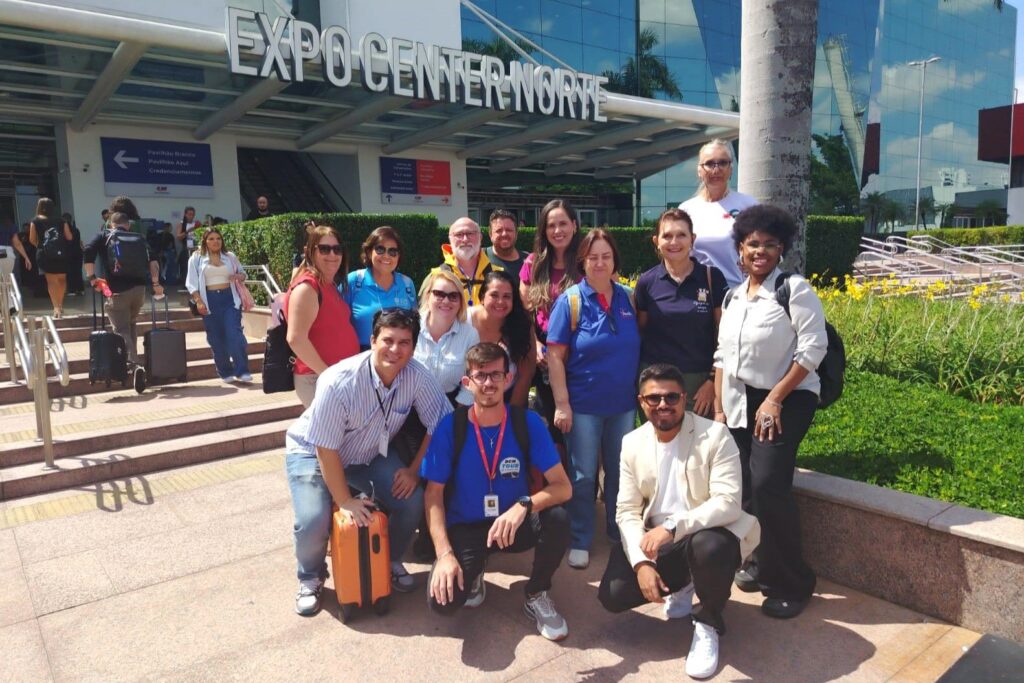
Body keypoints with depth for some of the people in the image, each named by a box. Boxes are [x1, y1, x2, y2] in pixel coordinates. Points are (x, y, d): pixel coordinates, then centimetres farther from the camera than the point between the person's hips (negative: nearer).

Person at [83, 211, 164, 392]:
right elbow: (152, 258, 2)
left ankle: (134, 365, -23)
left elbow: (88, 253, -7)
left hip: (117, 290, -3)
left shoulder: (103, 236, 11)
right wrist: (155, 283, 3)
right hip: (139, 288, 3)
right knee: (130, 325, 23)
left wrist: (92, 278, 0)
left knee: (121, 330, -2)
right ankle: (133, 361, 20)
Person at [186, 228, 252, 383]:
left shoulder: (230, 257, 11)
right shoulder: (197, 258, 5)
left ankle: (242, 371, -10)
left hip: (229, 298, 0)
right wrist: (198, 301, -10)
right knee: (216, 339, 3)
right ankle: (226, 373, 13)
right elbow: (192, 282, 2)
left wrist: (240, 276, -4)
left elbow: (242, 273, 21)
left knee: (234, 334, -12)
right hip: (210, 300, 0)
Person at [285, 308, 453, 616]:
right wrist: (346, 501, -21)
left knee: (412, 501, -13)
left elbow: (440, 423, -10)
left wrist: (414, 470, -12)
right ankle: (311, 578, 10)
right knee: (314, 520, -24)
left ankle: (391, 561, 17)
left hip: (370, 454, 4)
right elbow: (326, 449, -26)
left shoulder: (417, 376, -23)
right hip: (312, 452, -4)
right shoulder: (339, 382, -34)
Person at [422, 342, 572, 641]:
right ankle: (473, 572, 12)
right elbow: (434, 495, -8)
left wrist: (524, 505, -34)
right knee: (443, 601, -26)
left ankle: (537, 595, -1)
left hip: (515, 525, 1)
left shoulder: (528, 422, -11)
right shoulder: (450, 427, -13)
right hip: (465, 528, -1)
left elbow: (563, 487, -15)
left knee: (557, 519, -31)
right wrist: (444, 553, -21)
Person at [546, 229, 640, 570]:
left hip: (623, 403, 4)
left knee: (622, 473, 16)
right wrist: (562, 404, -15)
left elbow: (641, 346, 10)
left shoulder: (629, 298, 2)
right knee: (583, 476, 7)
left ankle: (620, 534, 34)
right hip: (584, 405, -4)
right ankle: (580, 542, 23)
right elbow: (555, 355, -11)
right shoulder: (570, 301, -9)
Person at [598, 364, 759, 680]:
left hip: (705, 535, -4)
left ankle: (708, 624, -5)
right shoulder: (632, 442, 0)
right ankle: (682, 587, 19)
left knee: (709, 547, -39)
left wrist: (673, 527, -34)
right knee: (612, 595, -14)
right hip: (655, 541, 4)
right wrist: (642, 562, -16)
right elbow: (627, 511, -1)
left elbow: (728, 503, -23)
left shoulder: (715, 435, -14)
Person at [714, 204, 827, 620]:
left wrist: (775, 398, -18)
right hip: (740, 403, 6)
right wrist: (719, 408, 8)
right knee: (741, 486, 4)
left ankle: (791, 584, 3)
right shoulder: (733, 297, 10)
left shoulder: (795, 289, -9)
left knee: (767, 484, -16)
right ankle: (760, 563, 26)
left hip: (787, 399, -6)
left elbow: (812, 348, -15)